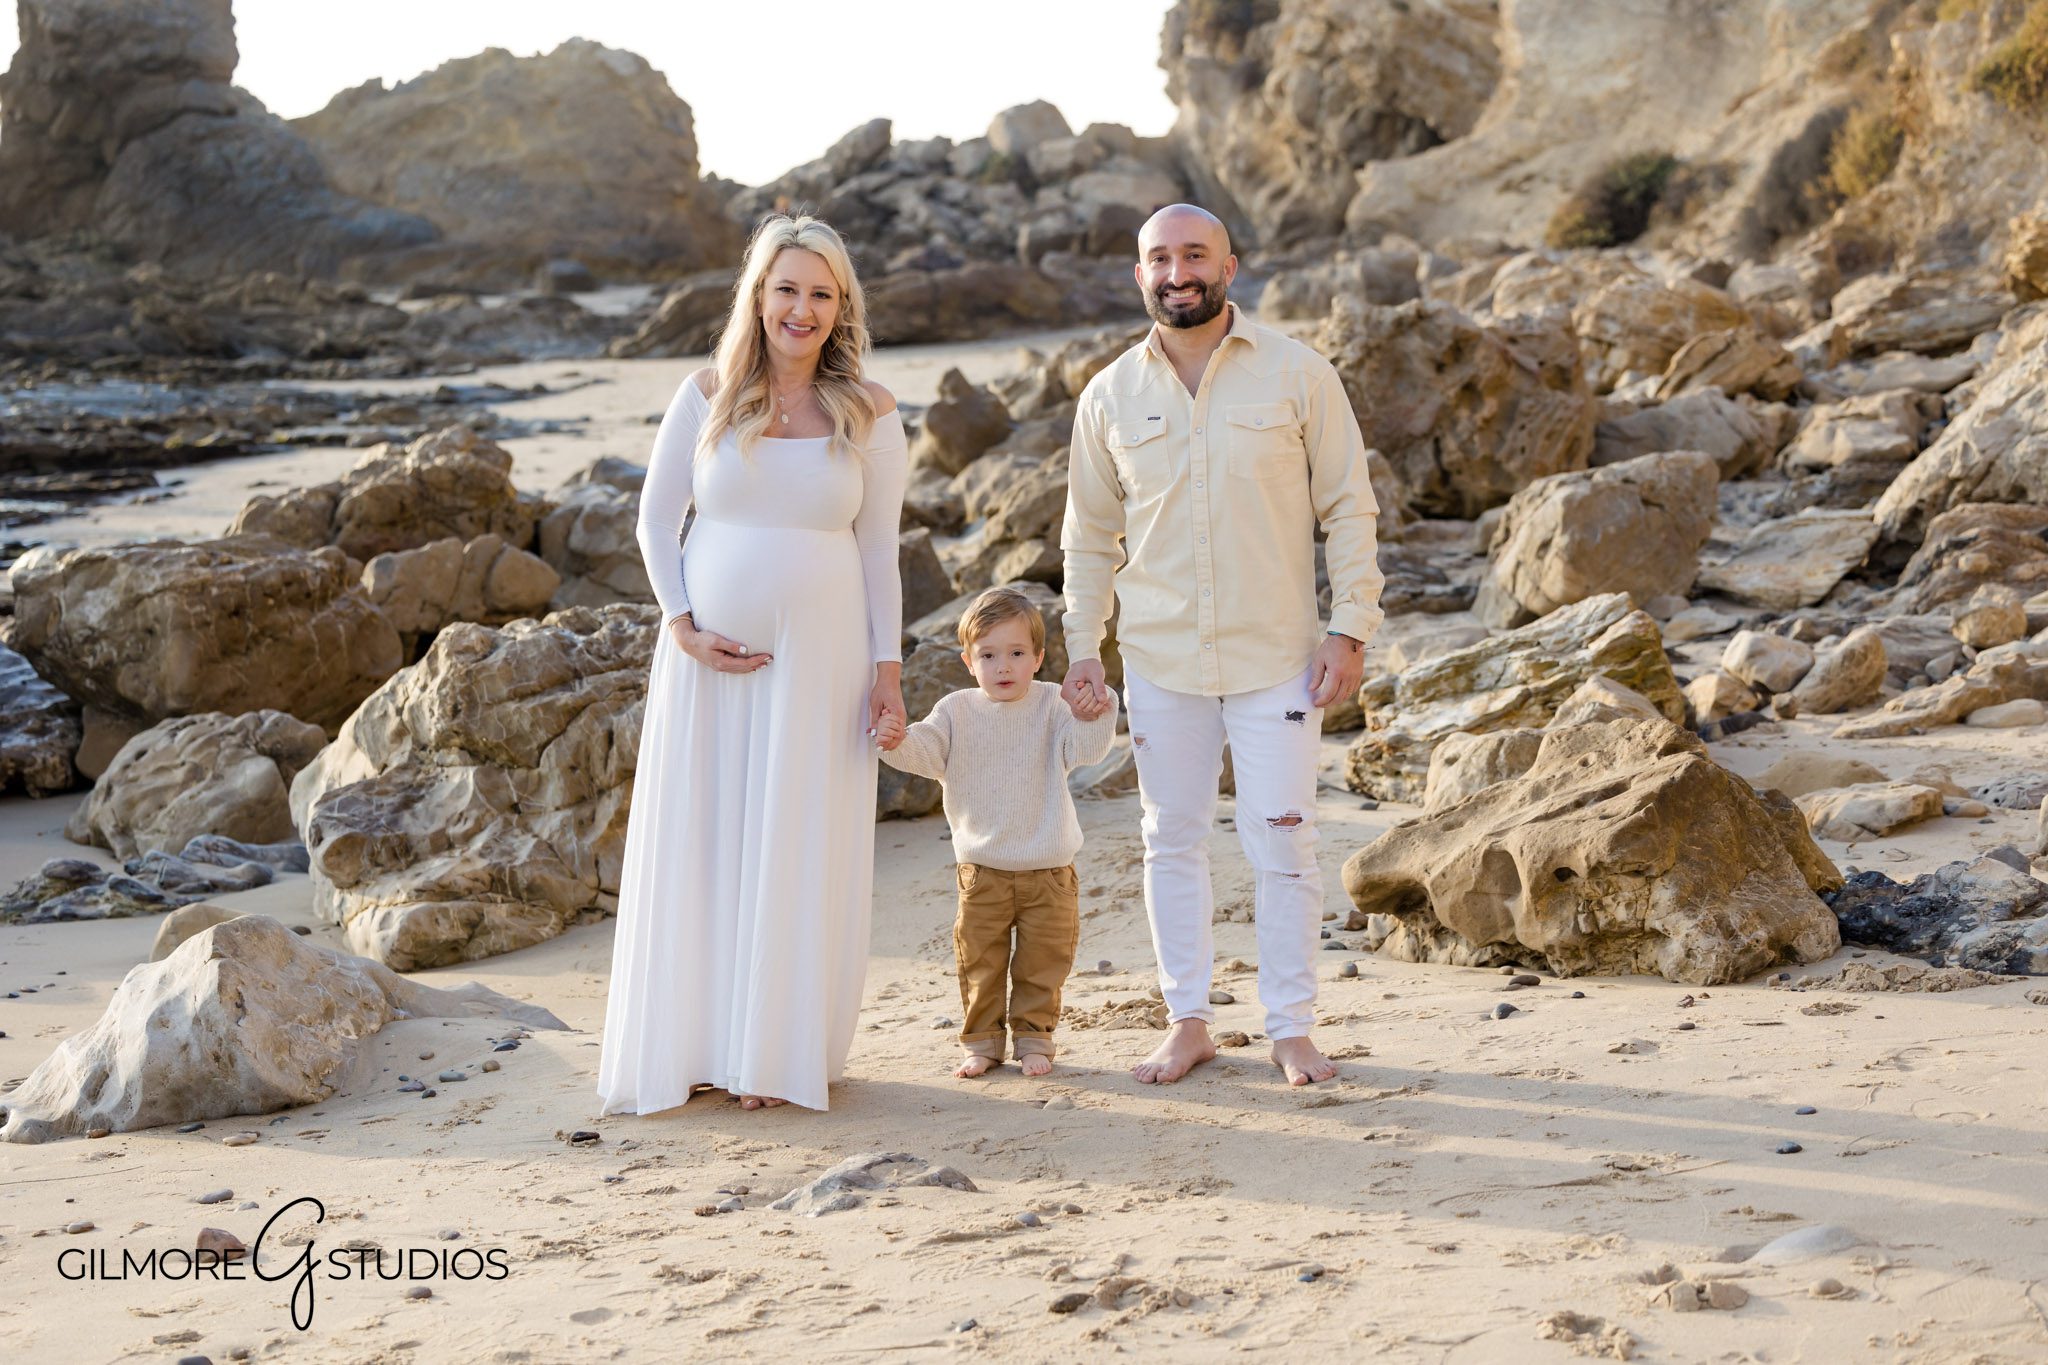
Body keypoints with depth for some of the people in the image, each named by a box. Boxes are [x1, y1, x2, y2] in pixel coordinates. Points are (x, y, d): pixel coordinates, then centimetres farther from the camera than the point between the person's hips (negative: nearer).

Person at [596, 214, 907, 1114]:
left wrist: (888, 666, 0)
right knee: (694, 845, 4)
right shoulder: (707, 398, 1)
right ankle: (690, 1046, 15)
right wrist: (683, 628, -6)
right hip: (710, 652, 1)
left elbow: (878, 551, 6)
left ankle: (781, 1049, 14)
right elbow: (656, 519, 6)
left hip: (819, 657, -1)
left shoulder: (869, 417, 1)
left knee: (799, 850, 3)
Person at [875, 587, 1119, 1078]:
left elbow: (1086, 749, -17)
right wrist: (897, 742, -33)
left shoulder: (1052, 706, -5)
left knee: (1042, 963, 9)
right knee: (979, 962, 8)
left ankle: (1033, 1036, 23)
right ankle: (981, 1040, 20)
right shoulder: (958, 710, 0)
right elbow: (926, 752, -12)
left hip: (1048, 870, -1)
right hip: (982, 868, 1)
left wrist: (1094, 713, -37)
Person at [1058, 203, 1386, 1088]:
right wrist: (1082, 648, 5)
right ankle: (1188, 1022, 19)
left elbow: (1349, 509, 0)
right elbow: (1090, 537, 11)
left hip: (1276, 656, -2)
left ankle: (1291, 1029, 11)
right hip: (1161, 659, 2)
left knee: (1281, 842, -1)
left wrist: (1351, 629, -7)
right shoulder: (1111, 396, 4)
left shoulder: (1298, 375, -2)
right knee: (1171, 841, 8)